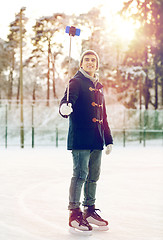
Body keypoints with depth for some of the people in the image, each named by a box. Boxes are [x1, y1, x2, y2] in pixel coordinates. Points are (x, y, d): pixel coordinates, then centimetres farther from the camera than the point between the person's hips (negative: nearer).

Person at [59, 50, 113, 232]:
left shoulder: (99, 87, 20)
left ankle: (90, 211, 21)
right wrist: (65, 108, -43)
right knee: (80, 175, -9)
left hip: (96, 139, 7)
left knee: (93, 176, 11)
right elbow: (68, 99, -18)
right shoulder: (76, 82, -1)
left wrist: (108, 140, 22)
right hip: (80, 137, -7)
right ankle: (74, 213, -2)